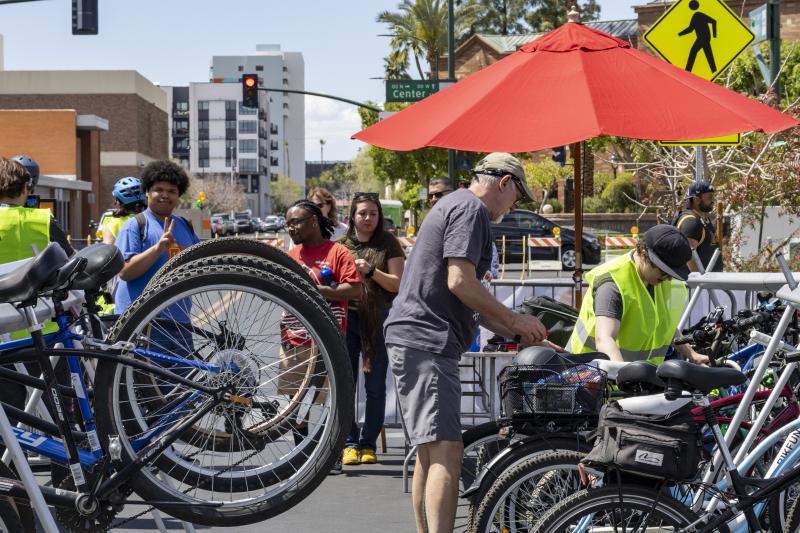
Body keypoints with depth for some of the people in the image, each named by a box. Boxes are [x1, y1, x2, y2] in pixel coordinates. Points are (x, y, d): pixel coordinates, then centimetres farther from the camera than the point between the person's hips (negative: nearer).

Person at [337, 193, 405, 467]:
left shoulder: (388, 243, 3)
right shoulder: (342, 244, 8)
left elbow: (397, 283, -2)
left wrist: (371, 271, -17)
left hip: (379, 319, -1)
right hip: (348, 317, 1)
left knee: (375, 386, 3)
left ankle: (368, 444, 12)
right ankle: (350, 443, 7)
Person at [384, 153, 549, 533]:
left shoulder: (453, 204, 25)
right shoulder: (471, 209, -7)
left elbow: (465, 301, 27)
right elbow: (460, 282, -19)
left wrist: (519, 335, 24)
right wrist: (516, 320, -9)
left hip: (415, 340, 11)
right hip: (427, 342, -11)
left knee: (429, 451, 14)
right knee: (446, 451, -17)